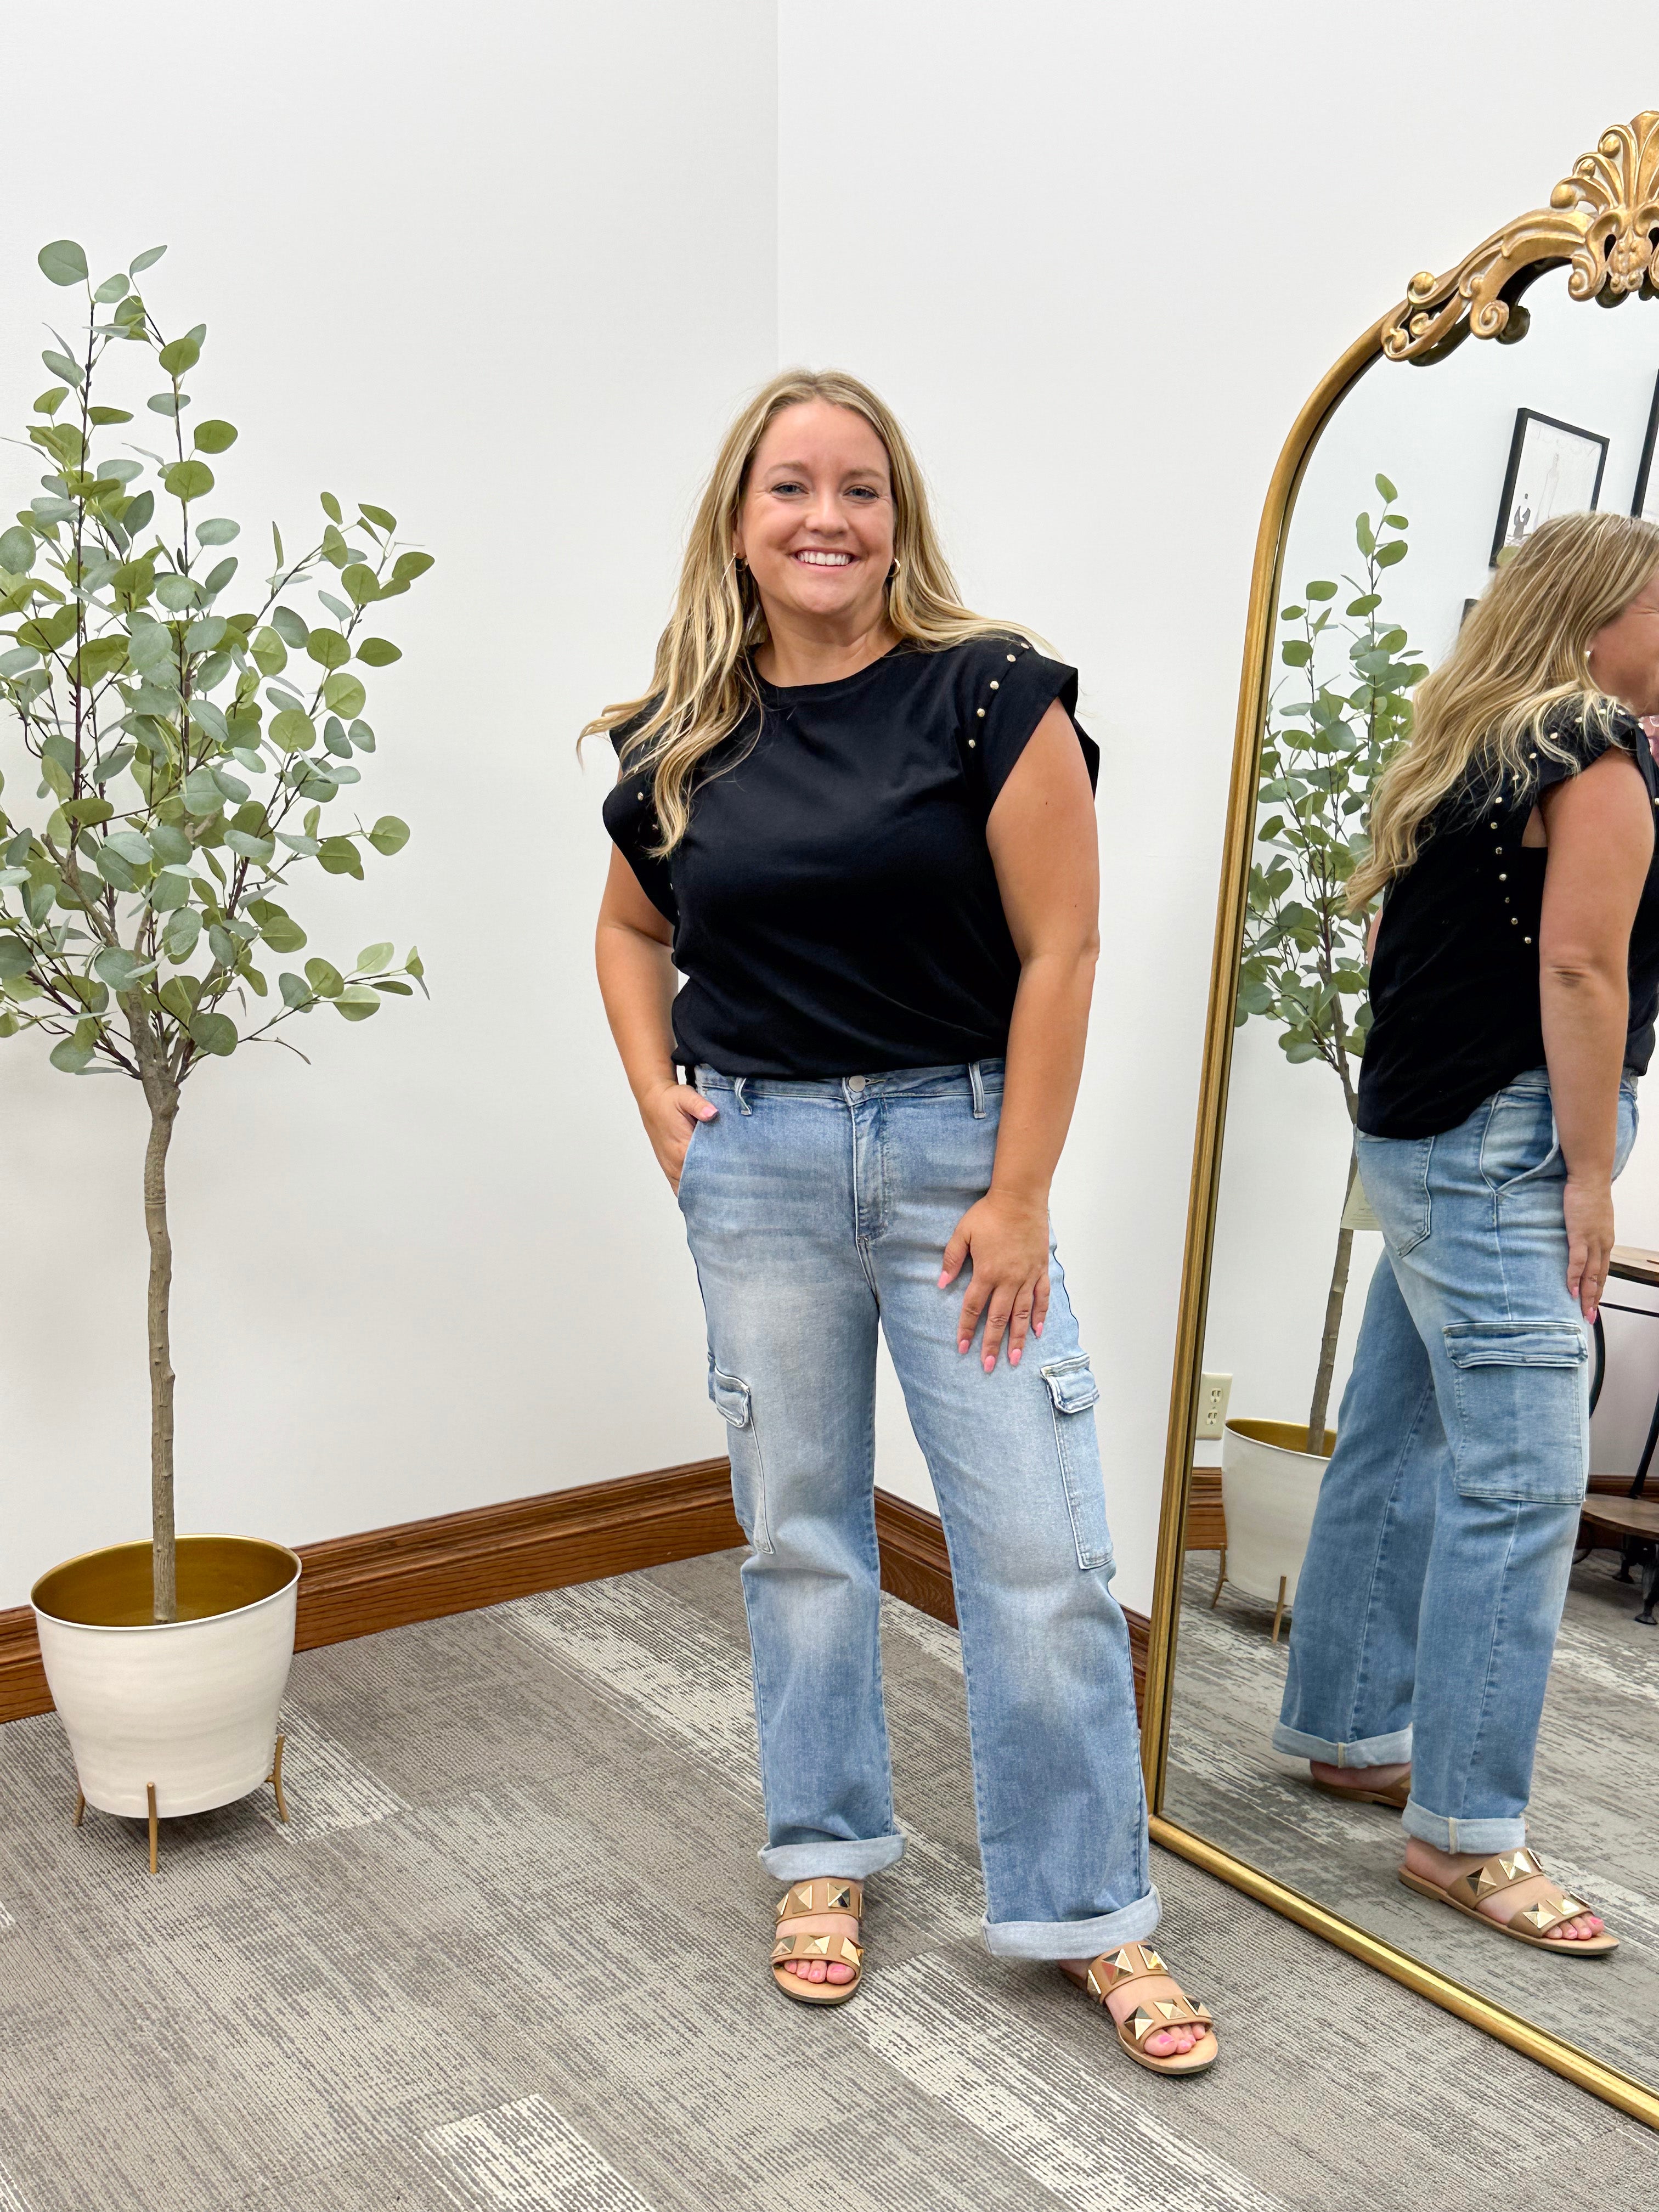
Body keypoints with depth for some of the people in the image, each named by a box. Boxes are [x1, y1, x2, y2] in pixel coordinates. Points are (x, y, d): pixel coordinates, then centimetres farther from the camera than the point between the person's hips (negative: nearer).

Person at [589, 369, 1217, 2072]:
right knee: (798, 1529, 12)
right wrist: (655, 1095, 5)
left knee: (1039, 1544, 0)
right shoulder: (683, 740, 5)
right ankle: (828, 1855, 31)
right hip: (756, 1160, 3)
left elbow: (1059, 949, -9)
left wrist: (1019, 1196, -12)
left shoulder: (989, 696, -7)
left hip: (956, 1141, -3)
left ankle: (1087, 1909, 17)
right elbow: (631, 929, 21)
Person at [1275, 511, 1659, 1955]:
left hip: (1428, 1136, 10)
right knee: (1523, 1479, -8)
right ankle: (1465, 1831, -2)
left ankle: (1348, 1729, 27)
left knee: (1399, 1445, 15)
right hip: (1503, 1142, -10)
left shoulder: (1471, 746, 17)